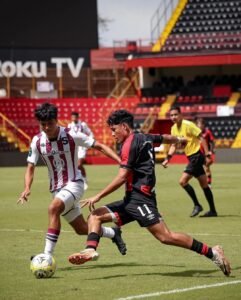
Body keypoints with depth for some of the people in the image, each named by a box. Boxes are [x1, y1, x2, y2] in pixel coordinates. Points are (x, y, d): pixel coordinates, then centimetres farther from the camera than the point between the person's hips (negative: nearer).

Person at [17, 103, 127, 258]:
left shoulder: (71, 136, -15)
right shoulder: (37, 141, -5)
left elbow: (100, 146, -9)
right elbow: (30, 168, 0)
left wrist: (121, 161, -19)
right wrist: (27, 189, -18)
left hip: (74, 183, -5)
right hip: (57, 188, 5)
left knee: (53, 209, -32)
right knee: (81, 229, 12)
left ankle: (48, 255, -31)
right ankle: (113, 233, 40)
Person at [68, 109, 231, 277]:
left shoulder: (130, 143, -10)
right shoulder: (145, 138, 16)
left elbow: (122, 178, -16)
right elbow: (165, 138, 38)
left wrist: (97, 197, -13)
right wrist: (179, 140, 62)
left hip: (140, 199, -11)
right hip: (133, 199, 11)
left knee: (166, 236, -17)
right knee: (96, 216, 6)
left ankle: (211, 253, -12)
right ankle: (91, 250, -16)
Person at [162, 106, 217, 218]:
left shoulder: (188, 125, -16)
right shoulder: (173, 128, 8)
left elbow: (201, 139, -15)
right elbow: (174, 145, 16)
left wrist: (207, 154, -19)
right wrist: (167, 159, 4)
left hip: (196, 155, -8)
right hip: (191, 157, 8)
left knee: (183, 181, -13)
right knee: (204, 184, 12)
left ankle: (197, 205, -2)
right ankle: (212, 210, 17)